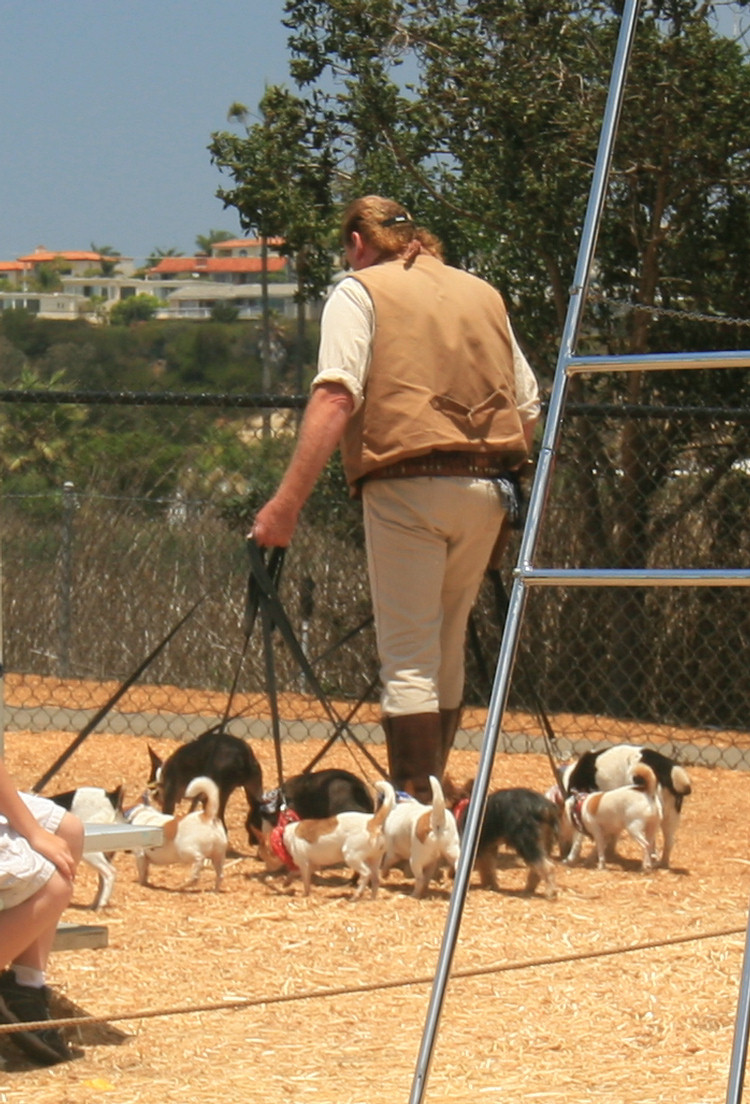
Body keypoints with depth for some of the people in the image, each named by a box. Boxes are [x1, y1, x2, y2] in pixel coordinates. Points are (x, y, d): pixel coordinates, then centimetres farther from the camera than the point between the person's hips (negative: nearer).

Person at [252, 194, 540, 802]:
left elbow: (336, 399, -12)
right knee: (447, 651, 18)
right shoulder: (483, 294, 18)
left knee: (409, 660, -4)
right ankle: (429, 793, 25)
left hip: (408, 486, -5)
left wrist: (287, 503, -16)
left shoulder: (360, 291, 2)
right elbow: (528, 411, 16)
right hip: (487, 490, 5)